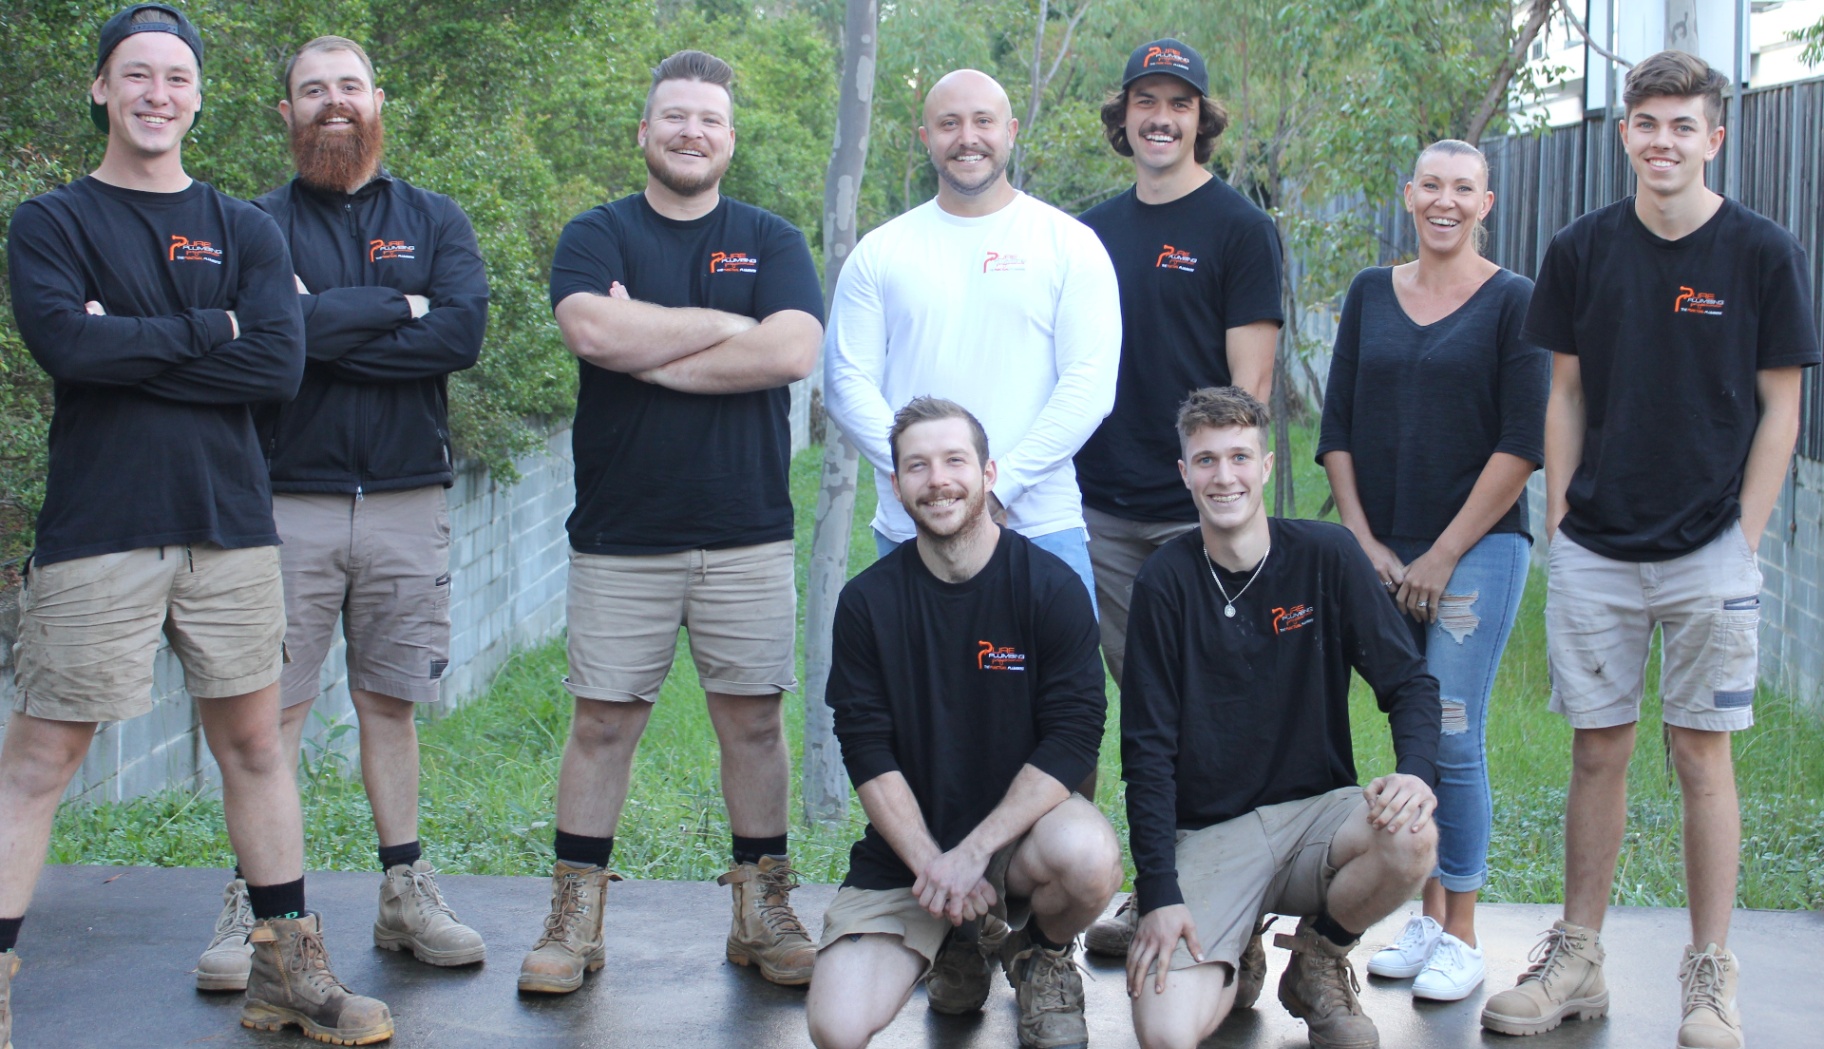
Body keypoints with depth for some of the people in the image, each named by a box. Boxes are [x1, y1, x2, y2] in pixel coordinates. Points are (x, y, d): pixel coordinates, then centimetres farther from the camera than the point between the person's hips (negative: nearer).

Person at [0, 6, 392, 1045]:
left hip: (230, 526, 3)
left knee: (253, 739, 10)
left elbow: (280, 363, -6)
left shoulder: (246, 230, 10)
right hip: (95, 531, -3)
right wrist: (208, 330, -8)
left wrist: (128, 352, -10)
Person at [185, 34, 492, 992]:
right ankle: (253, 905, 4)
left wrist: (329, 328, -12)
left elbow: (463, 331, -9)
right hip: (288, 505, -1)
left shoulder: (433, 221, 10)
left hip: (407, 505, 2)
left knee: (390, 700, 9)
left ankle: (405, 893, 16)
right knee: (272, 707, -2)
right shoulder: (256, 226, 6)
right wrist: (396, 308, -8)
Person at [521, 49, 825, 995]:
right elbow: (592, 331, -15)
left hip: (748, 534, 1)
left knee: (752, 719, 6)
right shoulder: (598, 235, 6)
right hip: (619, 534, -1)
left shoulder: (770, 241, 8)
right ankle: (574, 921, 12)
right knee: (602, 721, 3)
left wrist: (650, 352, -10)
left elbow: (792, 351, -10)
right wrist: (727, 325, -9)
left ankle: (762, 914, 17)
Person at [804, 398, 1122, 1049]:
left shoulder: (1051, 587, -6)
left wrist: (972, 853, -20)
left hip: (1021, 825, -1)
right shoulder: (867, 602, -1)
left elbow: (1072, 743, -11)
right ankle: (954, 947, 17)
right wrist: (930, 864, -17)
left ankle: (1041, 957, 2)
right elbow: (868, 755, -4)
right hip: (906, 847, 1)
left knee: (1088, 855, -37)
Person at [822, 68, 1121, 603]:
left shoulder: (1070, 244, 4)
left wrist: (1000, 486, -13)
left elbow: (1090, 384, -4)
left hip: (1041, 529, -1)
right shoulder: (880, 252, 9)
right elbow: (846, 382, 4)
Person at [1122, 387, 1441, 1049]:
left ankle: (1318, 960, 0)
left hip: (1316, 811, 2)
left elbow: (1409, 680, 0)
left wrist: (1416, 770, -23)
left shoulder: (1326, 555, -2)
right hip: (1207, 834, -1)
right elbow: (1148, 750, -4)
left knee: (1410, 839, -33)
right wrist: (1159, 895, -13)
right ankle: (1230, 964, 16)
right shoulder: (1165, 582, -4)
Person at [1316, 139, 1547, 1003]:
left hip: (1477, 549, -4)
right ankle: (1426, 916, 19)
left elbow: (1522, 445, -6)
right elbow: (1337, 431, 10)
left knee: (1453, 739, -5)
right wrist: (1366, 544, 0)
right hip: (1383, 553, 4)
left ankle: (1461, 936, 6)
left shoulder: (1513, 302, -1)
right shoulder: (1370, 294, 10)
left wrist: (1443, 557, -9)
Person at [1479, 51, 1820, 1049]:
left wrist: (1744, 538, -6)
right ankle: (1577, 959, 18)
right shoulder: (1582, 249, 3)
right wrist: (1559, 522, 4)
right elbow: (1565, 396, 8)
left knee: (1701, 753, 3)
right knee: (1597, 750, 8)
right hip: (1595, 548, 2)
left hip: (1707, 551, -2)